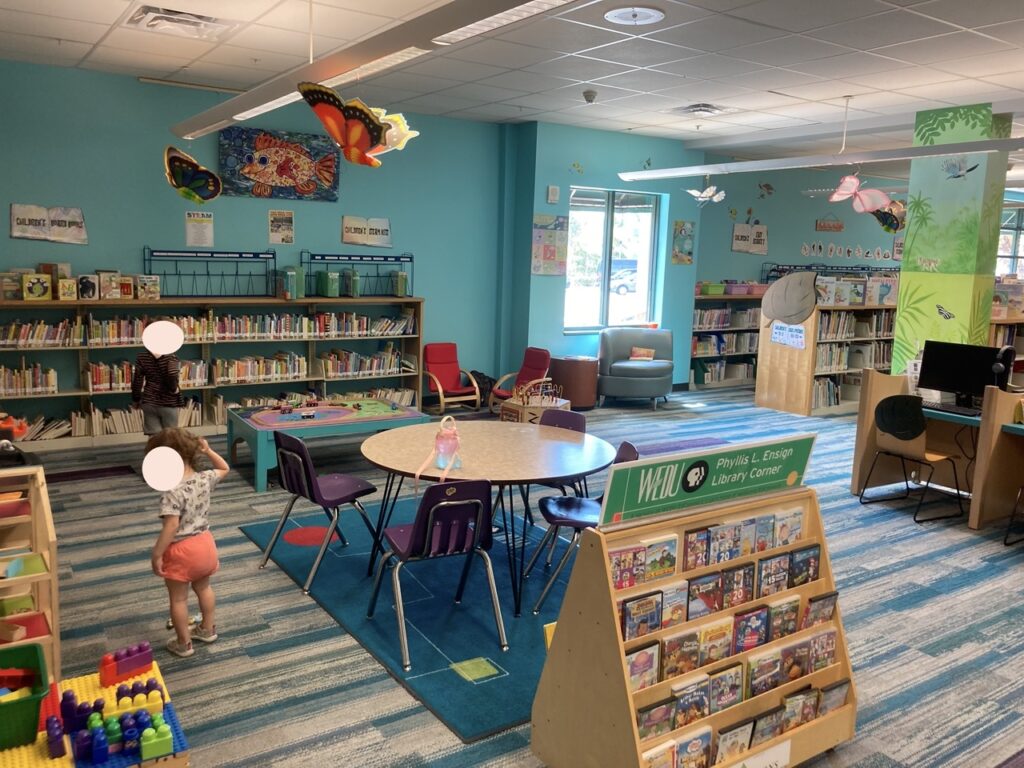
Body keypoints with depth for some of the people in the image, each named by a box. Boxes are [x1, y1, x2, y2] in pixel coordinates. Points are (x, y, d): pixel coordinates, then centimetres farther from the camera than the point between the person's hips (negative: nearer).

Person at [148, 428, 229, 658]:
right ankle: (208, 629, 41)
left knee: (178, 599, 12)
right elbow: (224, 468, 16)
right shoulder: (205, 479, -5)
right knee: (203, 588, 27)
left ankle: (183, 643, 24)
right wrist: (208, 451, 6)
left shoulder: (173, 492, -25)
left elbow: (171, 527, -28)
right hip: (205, 543, 7)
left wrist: (157, 554, -20)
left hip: (181, 551, -7)